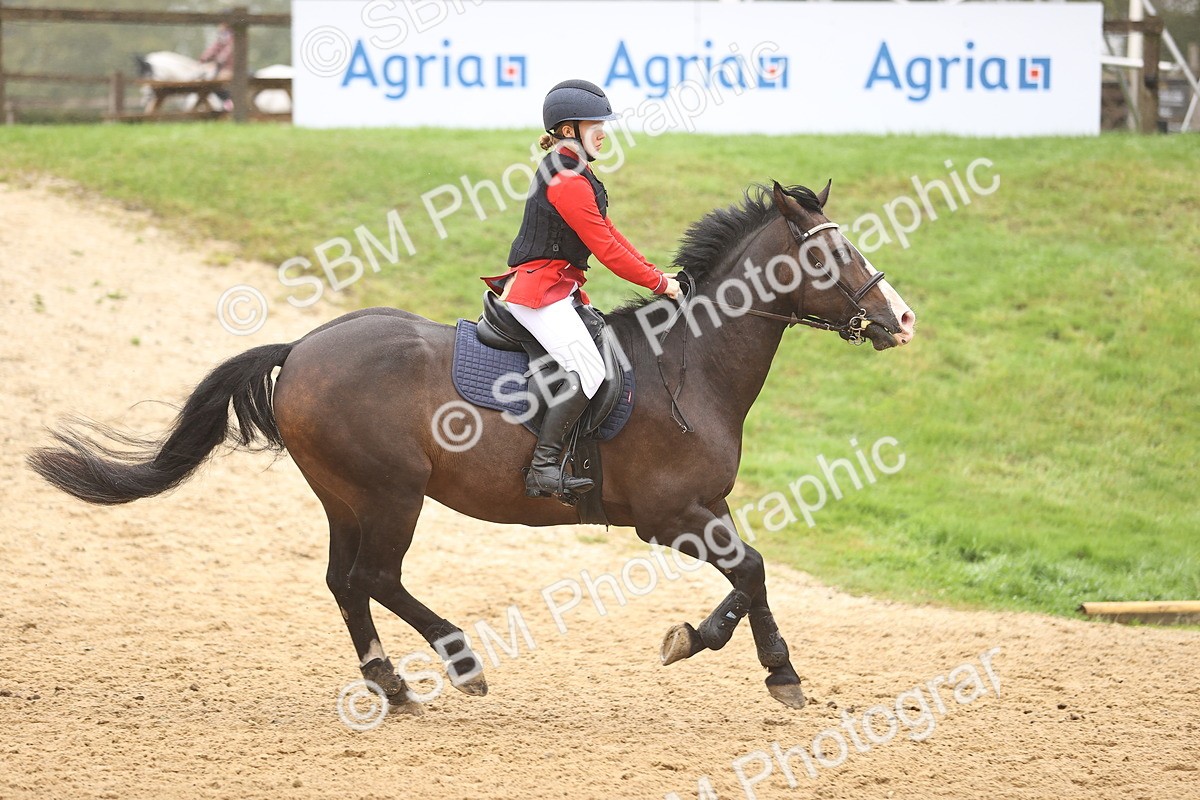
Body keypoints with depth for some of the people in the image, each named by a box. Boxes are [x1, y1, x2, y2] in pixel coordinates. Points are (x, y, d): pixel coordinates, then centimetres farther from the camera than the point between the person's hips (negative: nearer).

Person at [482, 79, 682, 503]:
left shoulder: (575, 175, 17)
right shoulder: (567, 181, -17)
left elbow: (609, 233, 21)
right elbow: (607, 250, -17)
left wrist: (656, 274, 15)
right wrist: (660, 284, -8)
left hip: (557, 287, 11)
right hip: (538, 288, -11)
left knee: (608, 346, 12)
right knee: (588, 370, -22)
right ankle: (543, 469, -26)